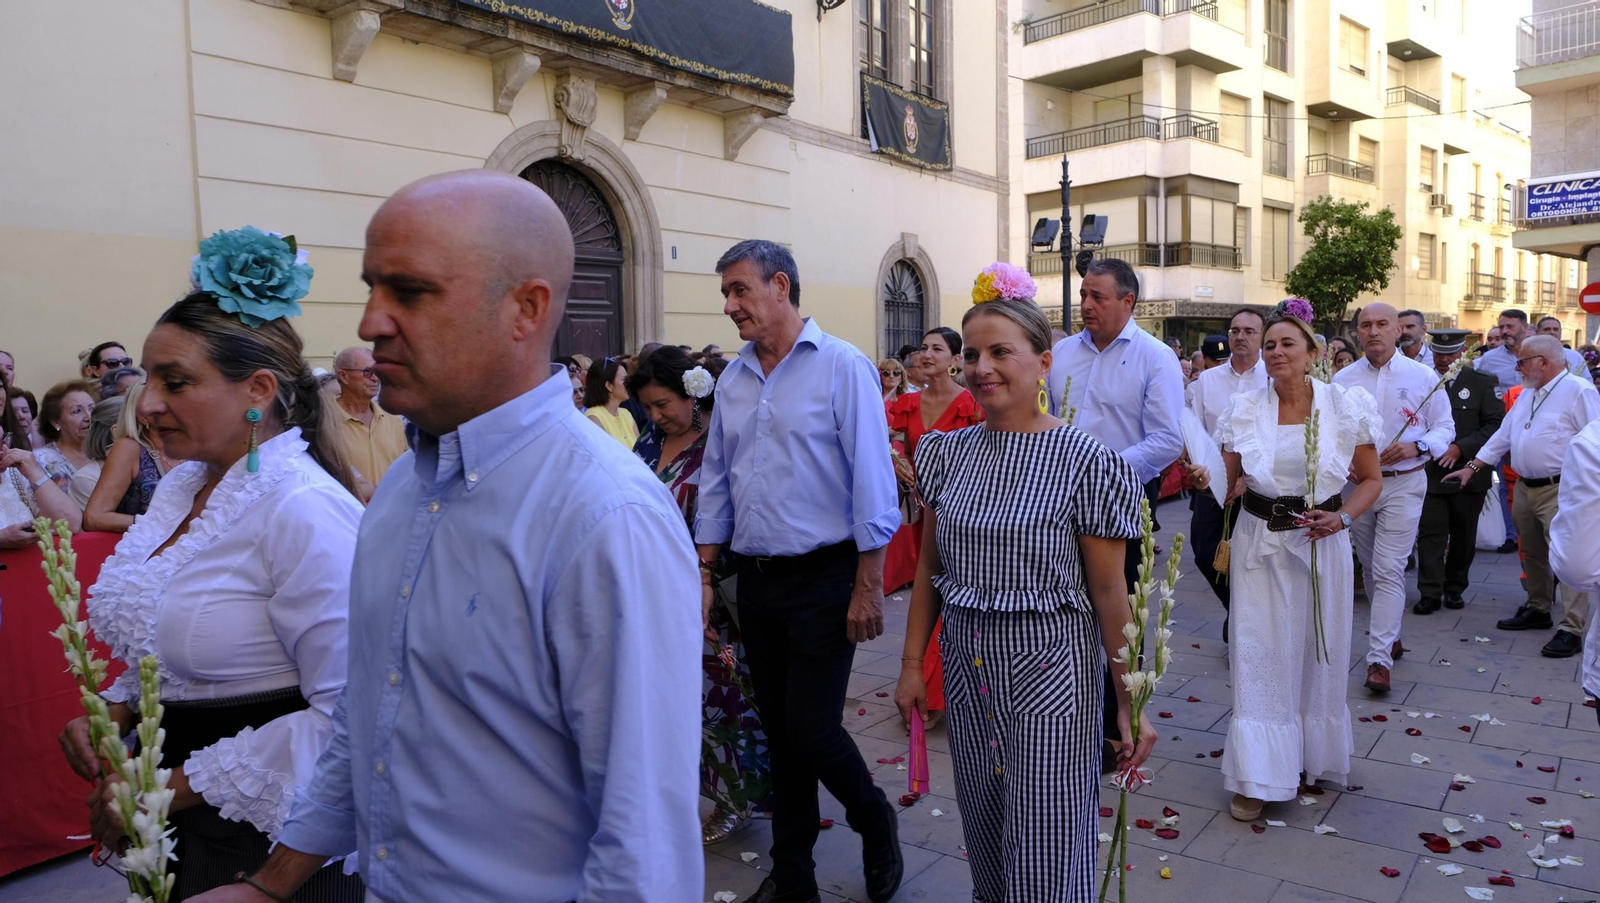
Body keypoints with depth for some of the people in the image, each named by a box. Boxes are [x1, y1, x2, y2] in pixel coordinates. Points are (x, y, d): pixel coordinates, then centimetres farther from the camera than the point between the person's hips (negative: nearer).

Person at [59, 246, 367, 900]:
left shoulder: (305, 509, -24)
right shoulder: (183, 484, 3)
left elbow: (346, 712, -27)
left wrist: (180, 788, -21)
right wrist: (114, 711, 0)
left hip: (269, 828, -8)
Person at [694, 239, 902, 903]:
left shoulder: (842, 368, -9)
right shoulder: (733, 380, 10)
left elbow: (872, 482, -12)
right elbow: (715, 481, 15)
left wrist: (868, 586, -14)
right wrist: (703, 574, 11)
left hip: (822, 580, -6)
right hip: (756, 580, 6)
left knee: (811, 730, -5)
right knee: (779, 730, 14)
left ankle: (874, 821, 27)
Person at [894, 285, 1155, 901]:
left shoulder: (1084, 460, -12)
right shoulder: (949, 453, 2)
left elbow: (1108, 590, -11)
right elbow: (929, 566, 8)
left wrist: (1129, 702, -9)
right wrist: (912, 664, 7)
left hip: (1048, 662, -4)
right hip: (966, 662, 5)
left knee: (1047, 844, 5)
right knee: (982, 824, 19)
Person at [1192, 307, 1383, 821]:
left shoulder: (1346, 406, -3)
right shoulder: (1245, 410, 0)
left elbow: (1371, 479, 3)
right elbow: (1230, 485, 5)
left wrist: (1342, 517, -14)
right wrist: (1210, 482, -18)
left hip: (1321, 542, 0)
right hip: (1259, 541, 1)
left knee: (1317, 653, 11)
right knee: (1259, 654, 1)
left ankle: (1314, 761, 32)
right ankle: (1259, 778, 9)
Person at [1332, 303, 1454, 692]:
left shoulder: (1423, 377, -1)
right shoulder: (1343, 380, 3)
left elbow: (1445, 428, 3)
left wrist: (1416, 446, -16)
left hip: (1403, 484, -3)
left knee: (1388, 570, -10)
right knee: (1370, 568, 15)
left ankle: (1379, 658, -9)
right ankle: (1391, 637, 34)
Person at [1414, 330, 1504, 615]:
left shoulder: (1483, 383, 1)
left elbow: (1495, 425, -5)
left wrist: (1461, 448, -15)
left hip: (1469, 473, 1)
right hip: (1429, 471, 0)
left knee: (1463, 535, 12)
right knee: (1430, 533, -3)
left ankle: (1455, 588, 26)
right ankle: (1430, 593, 0)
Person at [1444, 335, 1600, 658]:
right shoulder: (1527, 394, 16)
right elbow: (1504, 435, 20)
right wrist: (1472, 467, 16)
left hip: (1559, 490, -8)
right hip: (1524, 488, 9)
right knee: (1532, 555, 17)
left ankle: (1572, 629, -6)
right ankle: (1538, 610, 32)